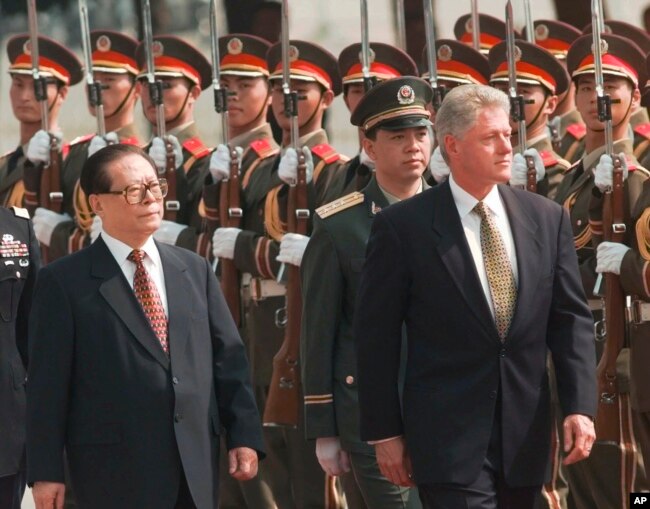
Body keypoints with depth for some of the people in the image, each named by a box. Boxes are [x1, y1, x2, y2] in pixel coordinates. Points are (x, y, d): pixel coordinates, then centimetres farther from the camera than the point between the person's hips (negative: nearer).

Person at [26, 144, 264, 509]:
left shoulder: (195, 270, 12)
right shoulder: (65, 282, -2)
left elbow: (228, 357, 12)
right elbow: (49, 381, -4)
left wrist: (245, 435, 3)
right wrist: (46, 472, -8)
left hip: (197, 464, 4)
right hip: (115, 473, -4)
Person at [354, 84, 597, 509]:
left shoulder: (548, 218, 7)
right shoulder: (403, 227, -5)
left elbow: (570, 318, 8)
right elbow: (377, 337, -2)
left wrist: (580, 407, -4)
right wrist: (385, 433, -3)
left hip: (525, 436, 4)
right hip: (450, 437, -4)